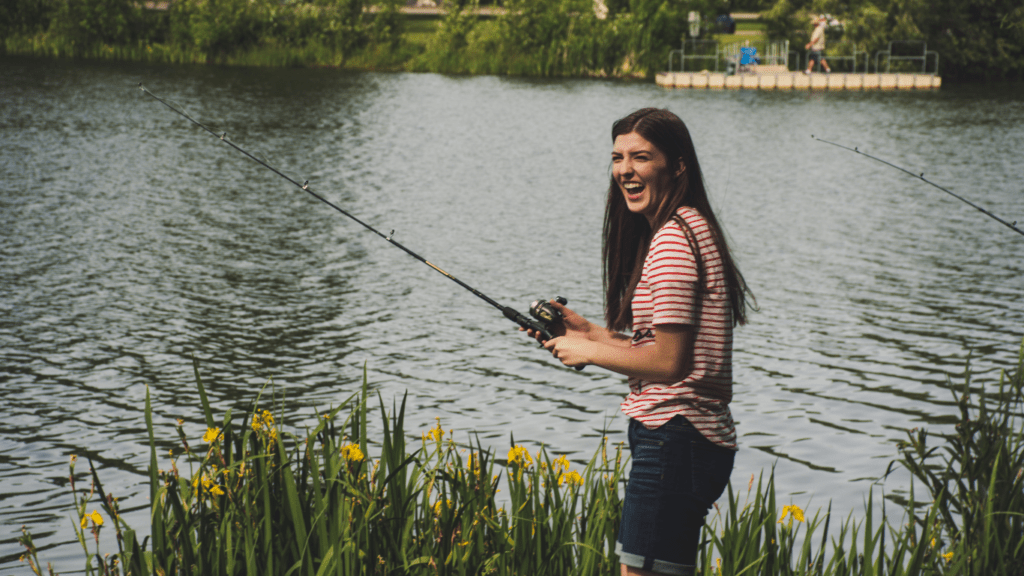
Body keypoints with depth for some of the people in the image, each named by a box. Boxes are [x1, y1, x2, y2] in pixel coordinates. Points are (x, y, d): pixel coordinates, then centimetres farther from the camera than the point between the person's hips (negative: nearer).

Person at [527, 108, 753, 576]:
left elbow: (670, 362, -19)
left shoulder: (672, 239, -16)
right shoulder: (690, 227, 15)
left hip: (674, 440, -11)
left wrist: (589, 352, -6)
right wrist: (590, 331, 15)